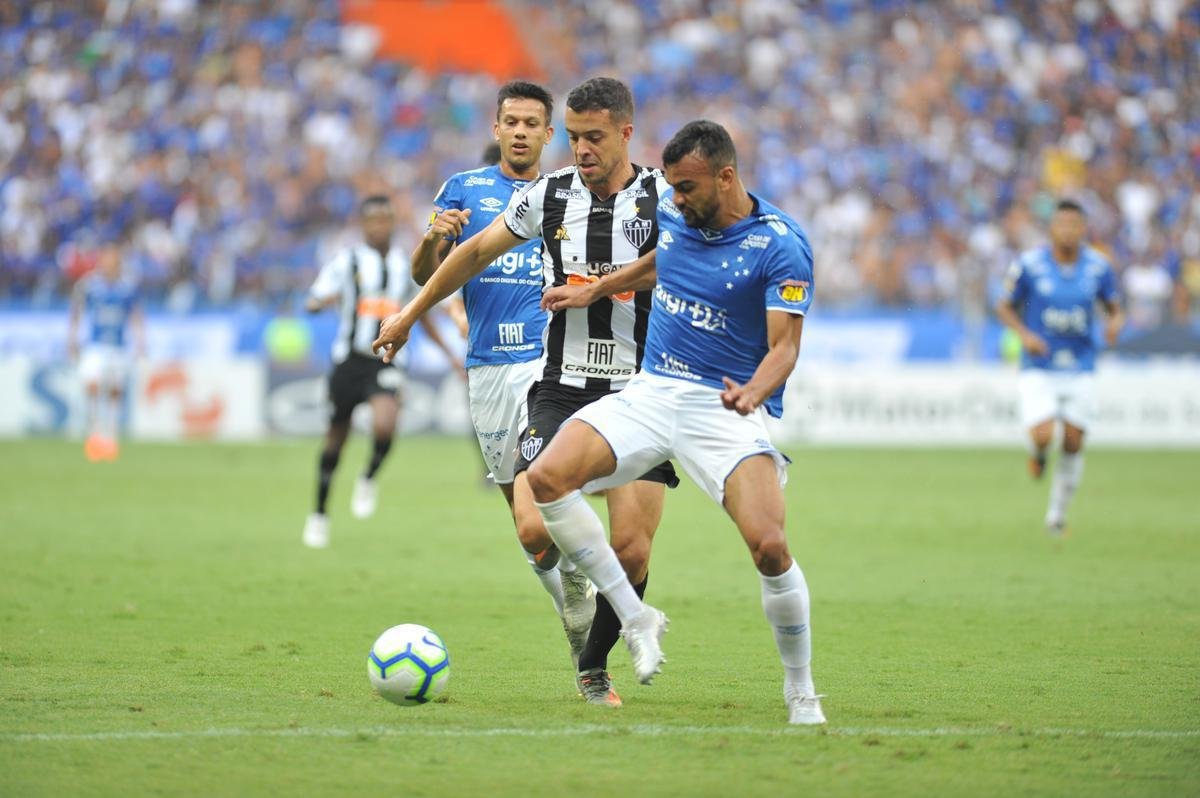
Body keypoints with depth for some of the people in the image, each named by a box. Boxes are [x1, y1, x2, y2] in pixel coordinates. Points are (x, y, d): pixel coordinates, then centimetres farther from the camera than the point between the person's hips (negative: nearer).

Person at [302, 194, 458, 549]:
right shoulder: (347, 261, -2)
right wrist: (324, 300, -31)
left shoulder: (405, 265, 8)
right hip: (349, 359, -1)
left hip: (385, 362, 1)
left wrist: (450, 354, 19)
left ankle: (369, 480, 7)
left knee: (385, 426, -24)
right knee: (336, 437, 6)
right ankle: (319, 516, 24)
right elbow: (312, 303, -7)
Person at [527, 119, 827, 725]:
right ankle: (636, 619, -4)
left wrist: (753, 391, -35)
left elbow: (785, 344, -15)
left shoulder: (781, 245, -12)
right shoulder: (671, 215, 5)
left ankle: (801, 693, -2)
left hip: (726, 406, -5)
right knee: (547, 477, -16)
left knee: (769, 545, -24)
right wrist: (594, 290, 34)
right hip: (651, 392, 5)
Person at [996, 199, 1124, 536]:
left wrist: (1116, 322, -13)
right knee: (1043, 436, -18)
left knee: (1073, 444, 3)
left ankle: (1057, 514, 23)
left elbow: (1114, 307, 10)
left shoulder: (1098, 267, -3)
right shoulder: (1029, 265, -10)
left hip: (1079, 369, 2)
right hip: (1039, 368, -2)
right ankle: (1037, 453, 22)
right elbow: (1004, 306, 2)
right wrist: (1024, 334, -15)